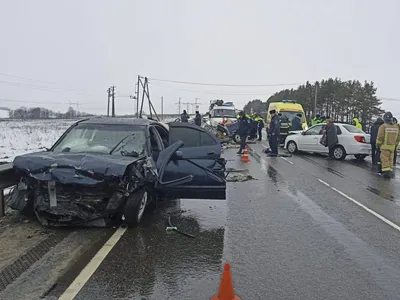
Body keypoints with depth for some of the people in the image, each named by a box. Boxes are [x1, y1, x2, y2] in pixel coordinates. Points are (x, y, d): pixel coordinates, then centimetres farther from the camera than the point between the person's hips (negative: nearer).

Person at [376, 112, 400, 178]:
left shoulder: (383, 126, -14)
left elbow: (380, 137, -15)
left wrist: (378, 145, -2)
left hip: (385, 146, -5)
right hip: (392, 146, 5)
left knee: (385, 160, -3)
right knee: (390, 160, 13)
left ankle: (387, 172, -11)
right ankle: (389, 172, 15)